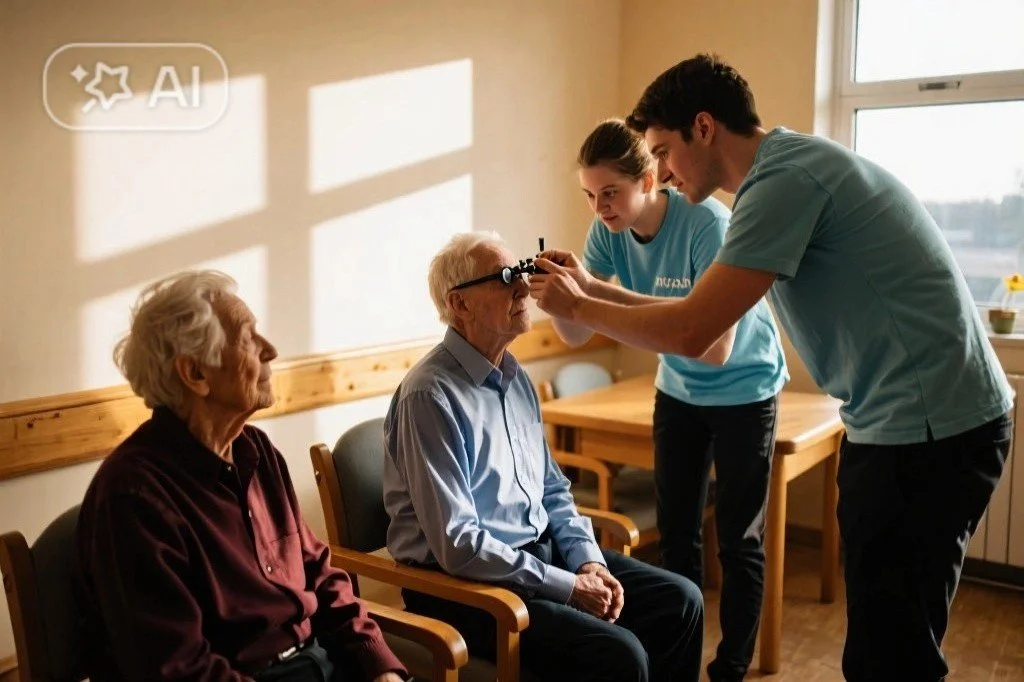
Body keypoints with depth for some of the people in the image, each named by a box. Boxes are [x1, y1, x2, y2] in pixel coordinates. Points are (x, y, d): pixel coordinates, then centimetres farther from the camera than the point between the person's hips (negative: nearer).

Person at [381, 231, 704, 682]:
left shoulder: (515, 378, 7)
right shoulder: (431, 396, -20)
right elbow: (457, 545, -23)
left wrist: (588, 561, -3)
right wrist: (567, 586, -19)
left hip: (540, 550, 8)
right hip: (466, 582, -8)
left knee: (679, 601, 1)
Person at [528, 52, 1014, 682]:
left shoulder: (784, 179, -18)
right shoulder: (792, 165, 14)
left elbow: (691, 333, -21)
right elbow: (707, 318, 15)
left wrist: (577, 306, -7)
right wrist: (584, 293, 11)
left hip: (931, 427, -10)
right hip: (902, 420, 10)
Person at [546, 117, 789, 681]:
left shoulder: (708, 225, -30)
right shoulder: (608, 229, -13)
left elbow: (716, 348, -38)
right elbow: (576, 335, -12)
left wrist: (601, 290, -41)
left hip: (744, 391, -5)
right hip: (678, 391, 5)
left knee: (739, 542, 4)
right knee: (675, 535, 11)